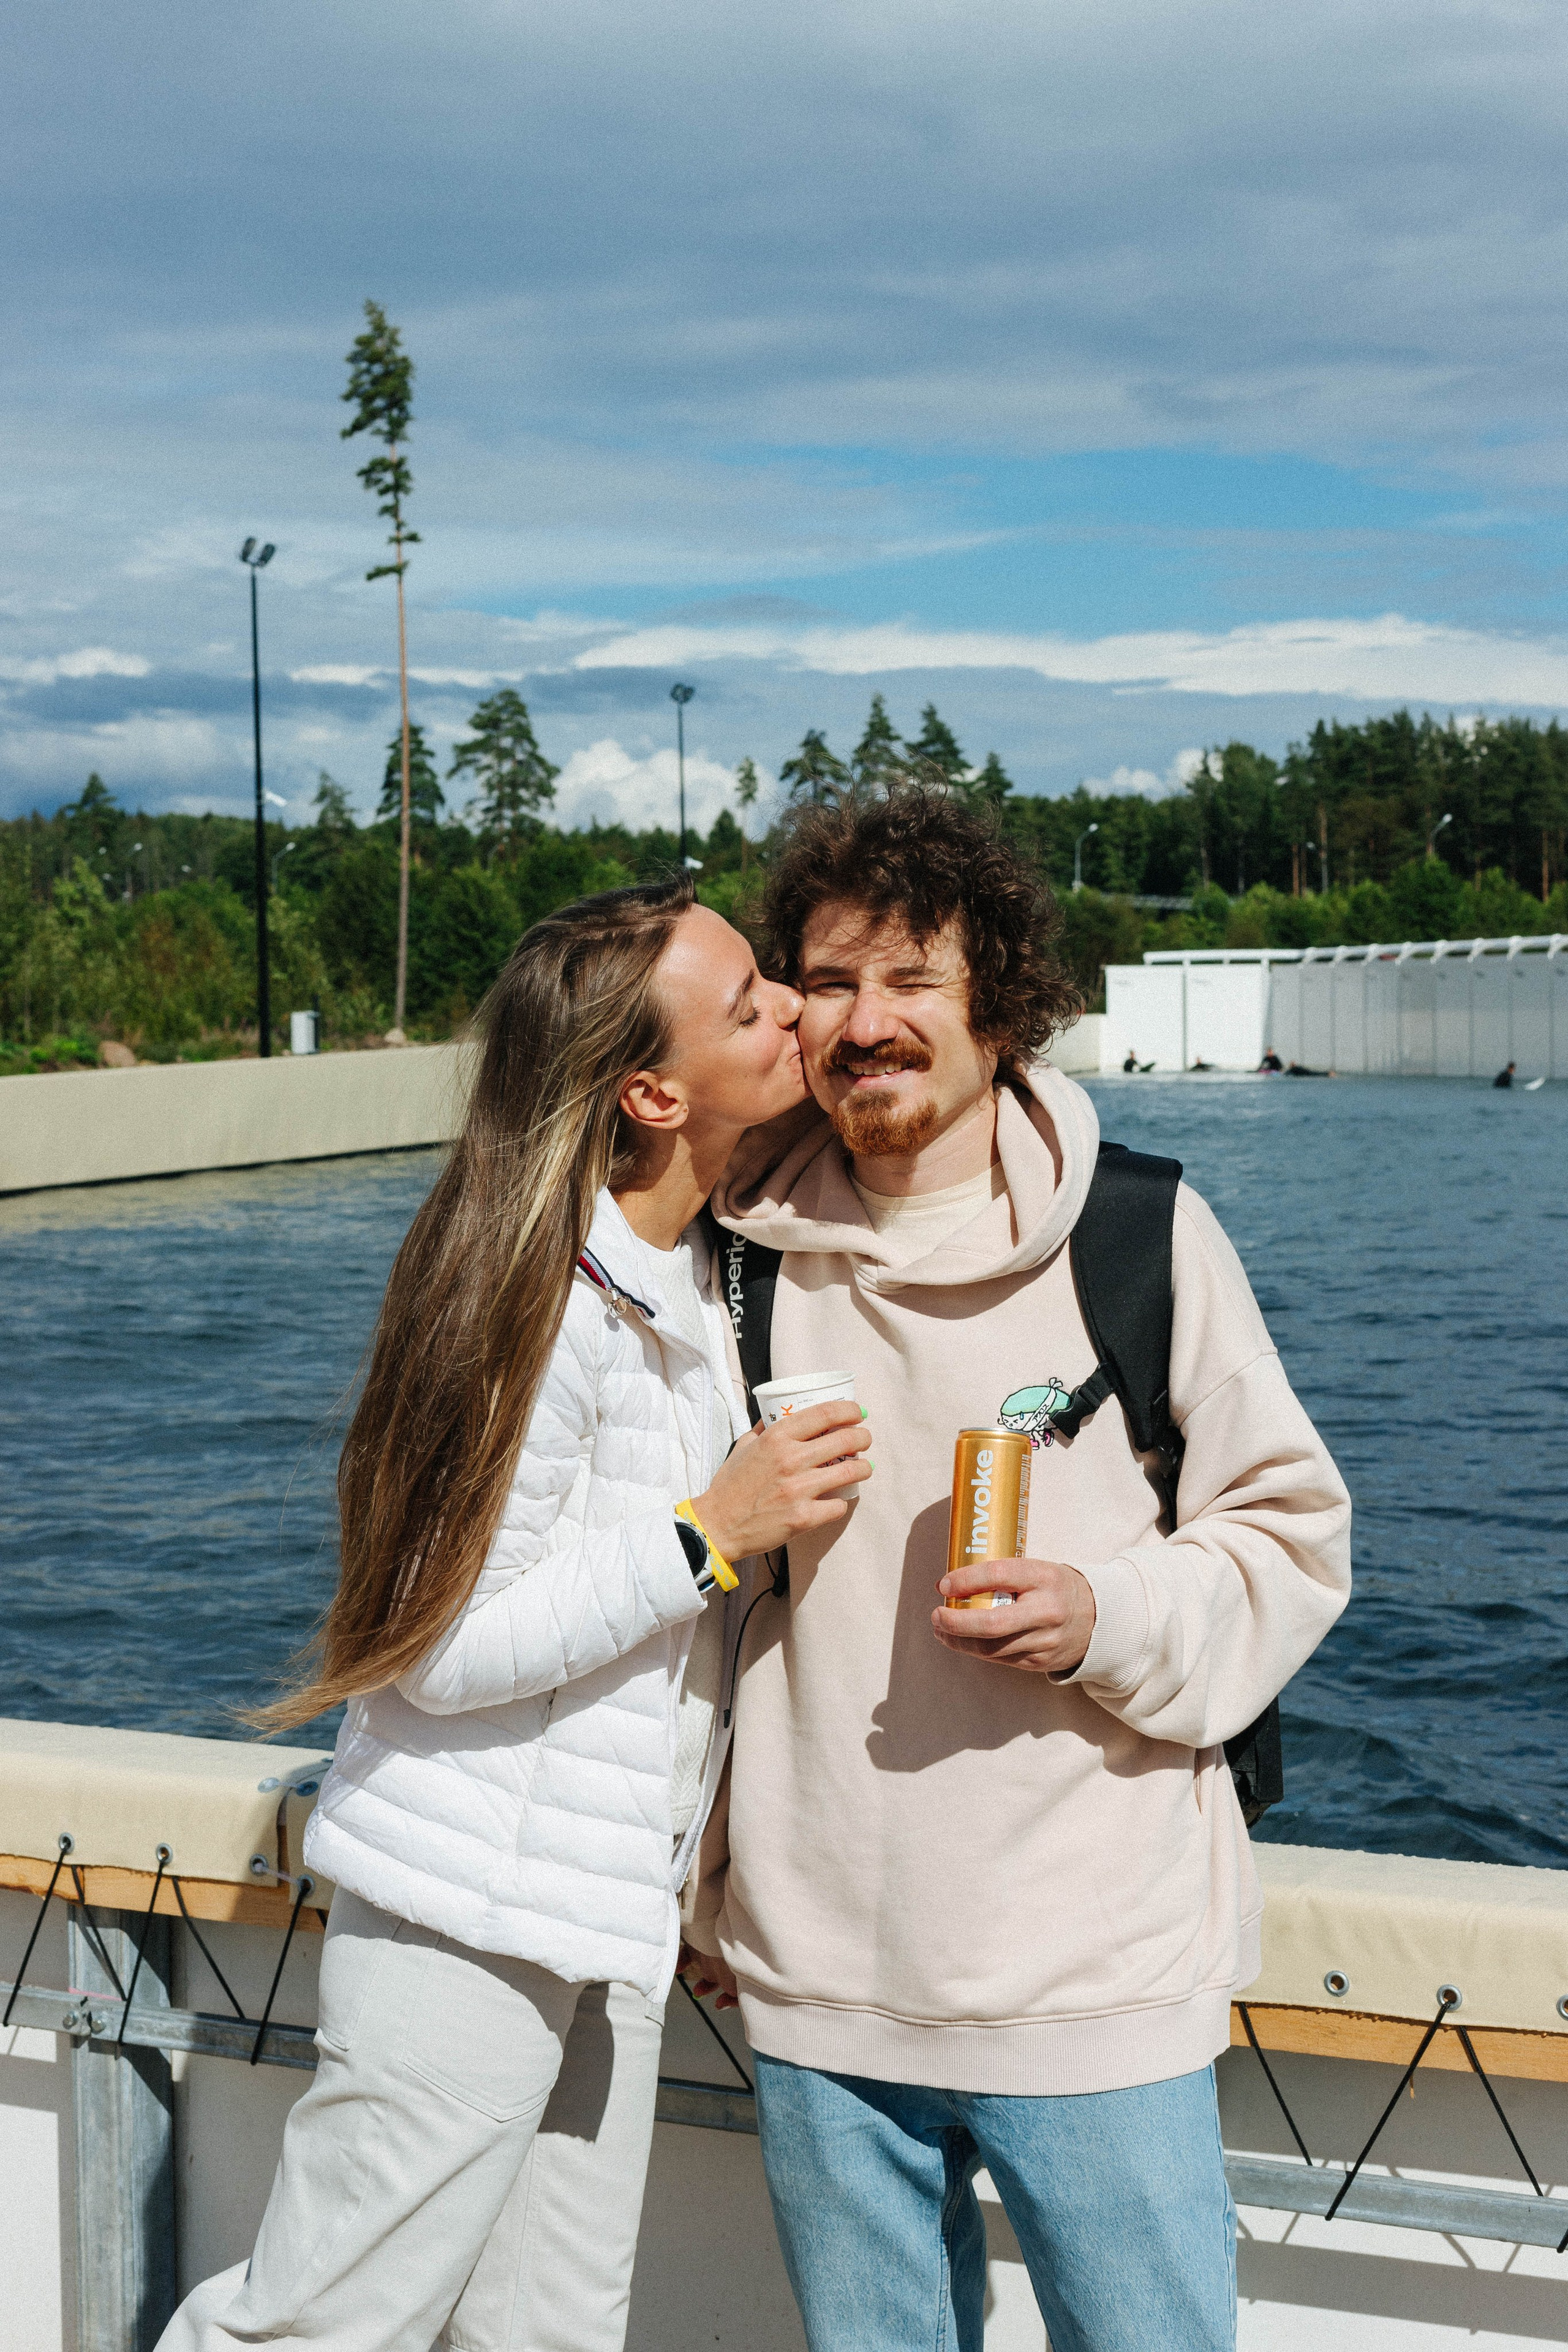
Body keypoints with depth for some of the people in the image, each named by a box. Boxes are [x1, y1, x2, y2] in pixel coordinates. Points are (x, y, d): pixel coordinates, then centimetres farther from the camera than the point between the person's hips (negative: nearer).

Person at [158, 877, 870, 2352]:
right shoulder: (544, 1294, -21)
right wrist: (714, 1532, -21)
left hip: (609, 1901, 9)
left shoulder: (686, 1270, 8)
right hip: (472, 1911, -9)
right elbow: (444, 1646, -21)